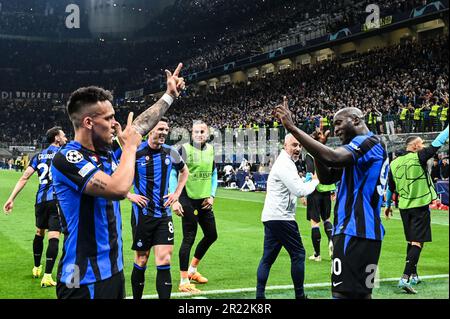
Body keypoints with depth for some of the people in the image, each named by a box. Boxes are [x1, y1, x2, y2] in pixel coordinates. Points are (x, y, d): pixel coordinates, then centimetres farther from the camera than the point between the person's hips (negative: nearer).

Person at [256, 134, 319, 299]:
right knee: (298, 254, 0)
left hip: (271, 217, 10)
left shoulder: (285, 163, 19)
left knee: (268, 257, 7)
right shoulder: (285, 164, -15)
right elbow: (300, 190, -20)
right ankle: (299, 295, 7)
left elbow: (294, 189, 21)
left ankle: (260, 295, 7)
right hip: (280, 217, -10)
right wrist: (316, 180, -6)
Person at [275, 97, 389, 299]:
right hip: (364, 231, 11)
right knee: (361, 293, 15)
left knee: (344, 293, -12)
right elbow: (326, 178, 21)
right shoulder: (365, 146, 22)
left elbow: (331, 158, -30)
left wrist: (291, 127, -28)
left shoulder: (368, 142, -10)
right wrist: (318, 148, 5)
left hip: (355, 233, -11)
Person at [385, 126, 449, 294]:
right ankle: (405, 278, -17)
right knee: (417, 243, -7)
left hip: (404, 207, 6)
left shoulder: (394, 163, 4)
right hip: (420, 205, -6)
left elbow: (390, 187, 14)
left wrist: (388, 205, 26)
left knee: (411, 241, 19)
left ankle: (413, 275, 27)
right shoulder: (419, 157, -12)